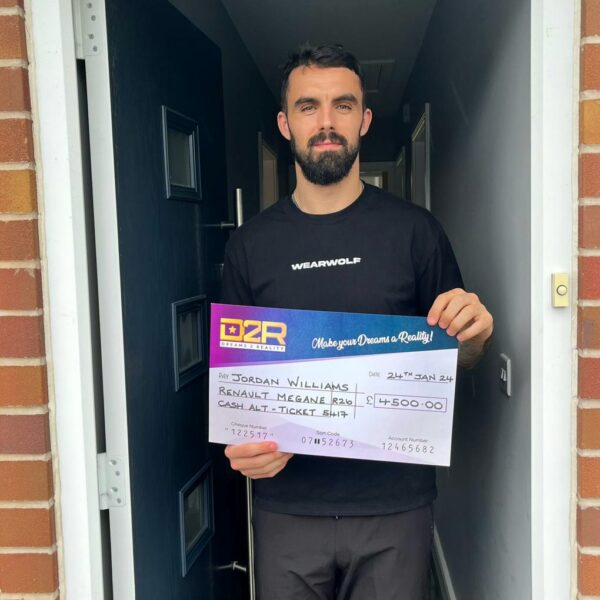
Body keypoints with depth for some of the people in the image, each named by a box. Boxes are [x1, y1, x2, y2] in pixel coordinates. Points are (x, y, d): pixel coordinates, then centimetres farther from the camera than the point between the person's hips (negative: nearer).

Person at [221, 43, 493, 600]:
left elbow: (454, 359, 6)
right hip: (287, 505, 1)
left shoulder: (413, 229, -2)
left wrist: (474, 334, -17)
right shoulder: (250, 244, 1)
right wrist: (241, 442, -12)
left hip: (395, 506, 0)